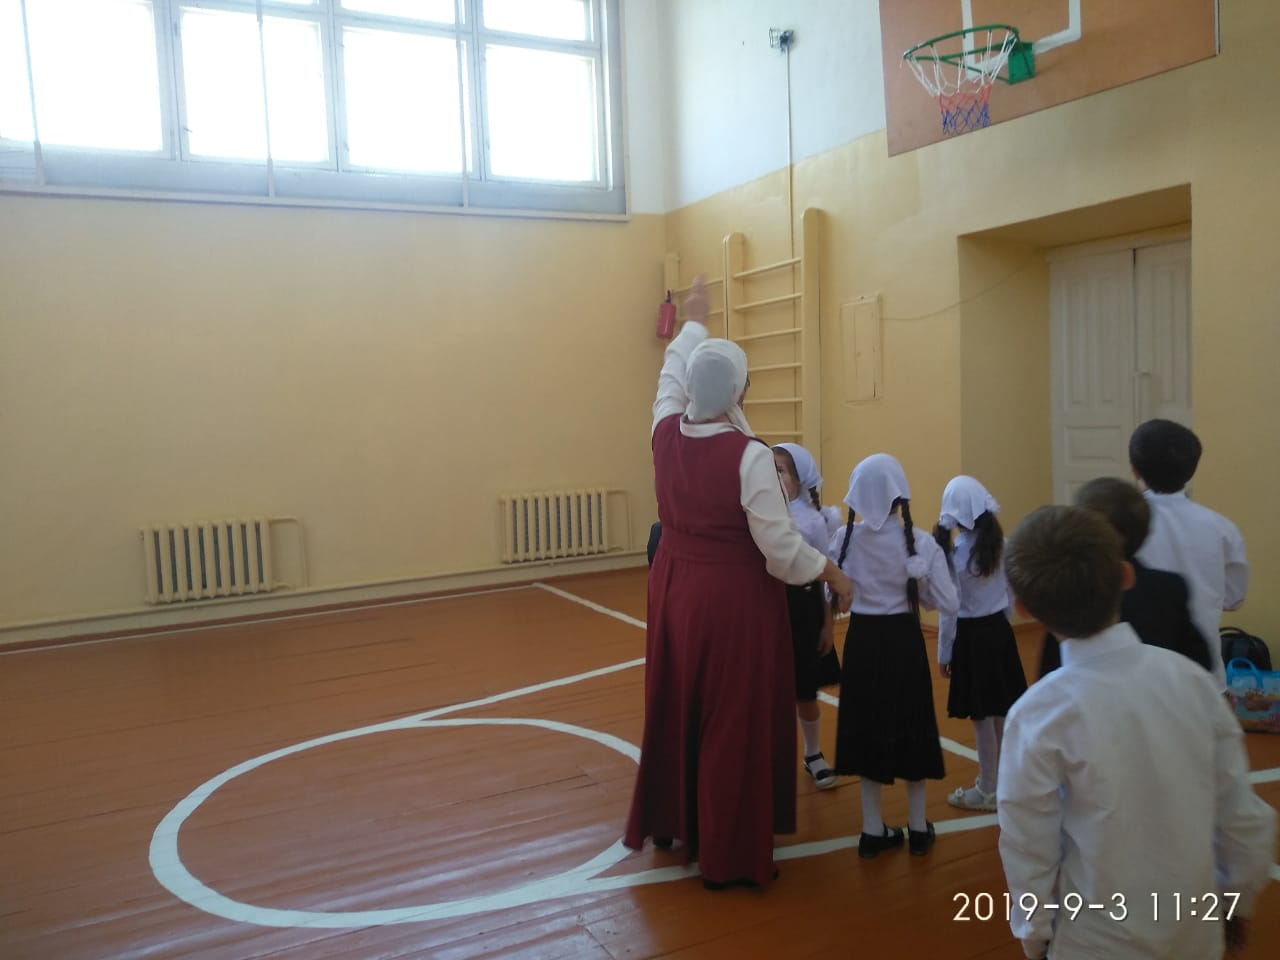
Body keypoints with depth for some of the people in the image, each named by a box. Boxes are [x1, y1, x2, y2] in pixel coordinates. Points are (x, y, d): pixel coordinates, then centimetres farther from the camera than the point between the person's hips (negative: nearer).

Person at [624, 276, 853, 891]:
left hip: (675, 590, 6)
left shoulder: (666, 432, -5)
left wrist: (693, 323, 33)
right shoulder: (749, 455, -22)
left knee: (676, 713, 21)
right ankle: (729, 854, 20)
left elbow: (672, 373, 16)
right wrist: (830, 571, 0)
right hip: (735, 599, -6)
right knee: (734, 723, 7)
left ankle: (672, 823, 39)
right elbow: (779, 544, -18)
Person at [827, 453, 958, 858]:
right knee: (909, 727, 15)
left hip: (862, 640, 1)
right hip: (904, 640, -1)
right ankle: (918, 828, 28)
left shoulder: (843, 539, -10)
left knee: (867, 727, 14)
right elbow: (948, 603, -13)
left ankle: (873, 831, 23)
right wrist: (914, 589, 5)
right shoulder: (920, 542, -14)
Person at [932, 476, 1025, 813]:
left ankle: (987, 791, 16)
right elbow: (1011, 593, 7)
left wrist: (943, 653, -4)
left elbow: (949, 608, -13)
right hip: (1000, 631, 6)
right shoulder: (1002, 544, -2)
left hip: (971, 636, -6)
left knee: (982, 718, 5)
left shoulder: (953, 551, -17)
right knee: (1002, 714, 17)